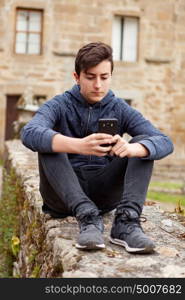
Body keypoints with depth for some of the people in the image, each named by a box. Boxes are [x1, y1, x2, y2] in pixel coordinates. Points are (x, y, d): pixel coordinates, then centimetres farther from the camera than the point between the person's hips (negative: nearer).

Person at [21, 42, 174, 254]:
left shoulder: (120, 109, 2)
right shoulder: (60, 105, -3)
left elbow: (165, 142, -13)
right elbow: (29, 133, -26)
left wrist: (131, 149, -37)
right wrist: (79, 146, -45)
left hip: (105, 192, 2)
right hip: (64, 193, -1)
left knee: (143, 144, -14)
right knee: (49, 144, -24)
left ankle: (126, 221, -33)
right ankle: (88, 217, -36)